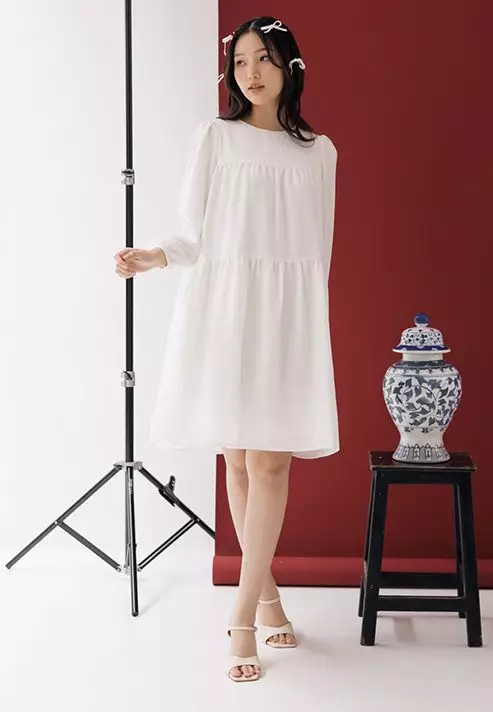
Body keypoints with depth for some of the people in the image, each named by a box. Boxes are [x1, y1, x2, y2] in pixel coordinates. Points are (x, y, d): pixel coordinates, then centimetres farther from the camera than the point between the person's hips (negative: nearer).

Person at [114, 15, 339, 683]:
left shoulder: (318, 151, 12)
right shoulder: (214, 136, 7)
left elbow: (318, 249, 15)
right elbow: (197, 234, 3)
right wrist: (154, 256, -16)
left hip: (288, 311, 1)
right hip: (221, 304, -1)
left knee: (270, 460, -6)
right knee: (238, 458, 3)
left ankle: (242, 617, -1)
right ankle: (267, 593, 20)